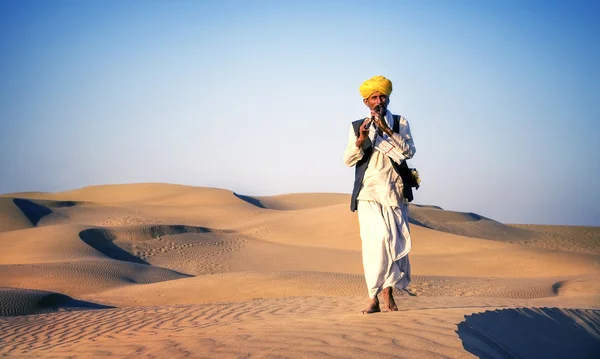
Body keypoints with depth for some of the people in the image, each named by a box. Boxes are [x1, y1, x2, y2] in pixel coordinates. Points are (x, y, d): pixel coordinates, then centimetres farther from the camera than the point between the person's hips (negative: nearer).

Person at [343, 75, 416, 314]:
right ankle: (375, 297, -13)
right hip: (369, 193, -1)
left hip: (394, 193, 1)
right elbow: (348, 160, 5)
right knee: (378, 239, -16)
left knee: (395, 242, -3)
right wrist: (361, 139, -11)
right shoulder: (357, 126, 12)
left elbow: (409, 151, -4)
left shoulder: (400, 123, 10)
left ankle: (386, 295, 6)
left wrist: (387, 130, -14)